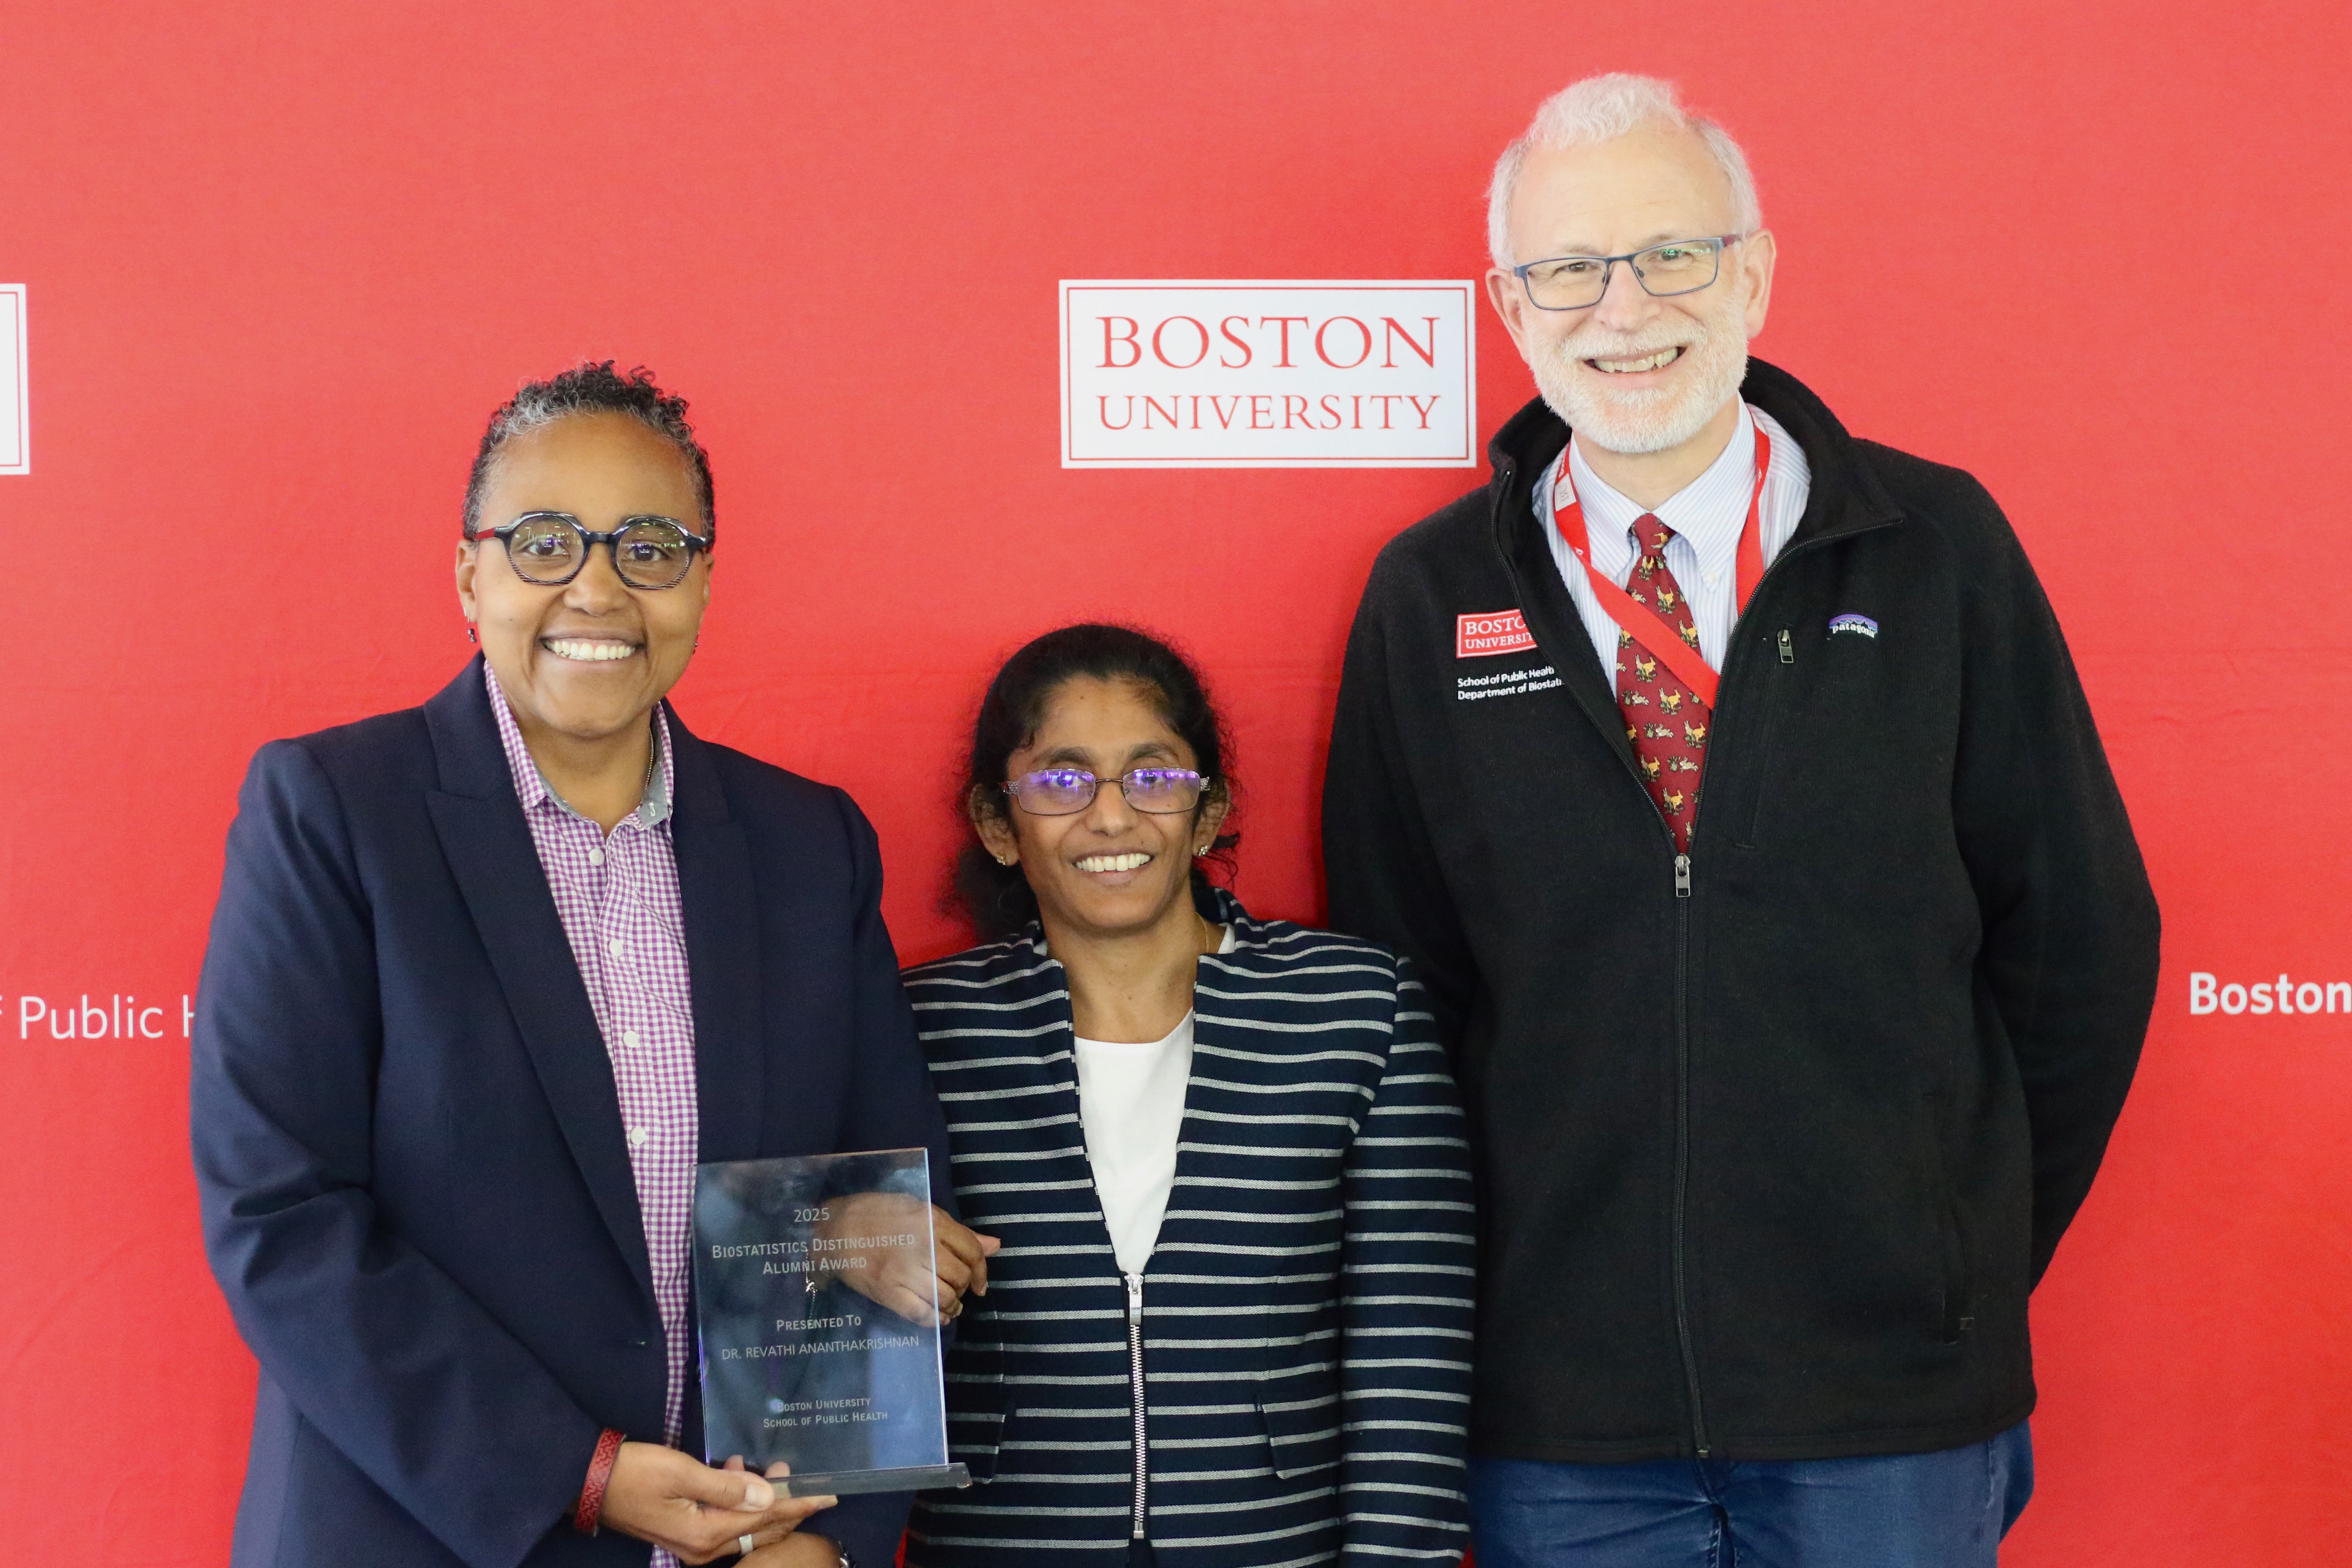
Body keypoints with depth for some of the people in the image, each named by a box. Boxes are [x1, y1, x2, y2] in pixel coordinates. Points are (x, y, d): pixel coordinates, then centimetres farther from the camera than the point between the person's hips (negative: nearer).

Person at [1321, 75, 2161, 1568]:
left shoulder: (1939, 548, 0)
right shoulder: (1429, 597, 2)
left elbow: (2082, 941, 5)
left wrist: (1970, 1260, 7)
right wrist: (1468, 1312, 4)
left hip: (1894, 1398, 0)